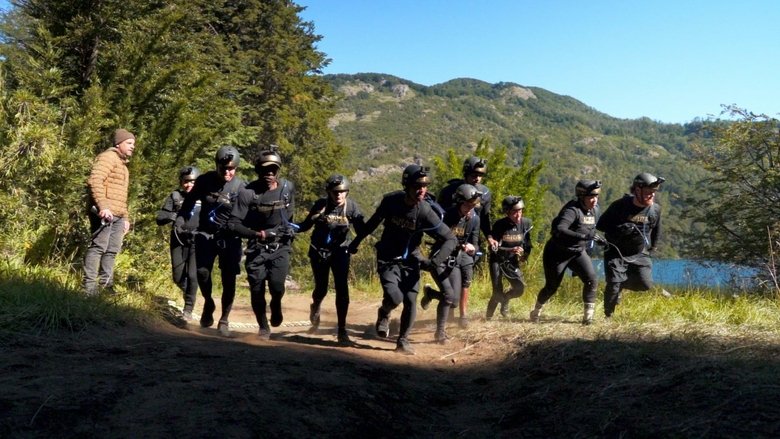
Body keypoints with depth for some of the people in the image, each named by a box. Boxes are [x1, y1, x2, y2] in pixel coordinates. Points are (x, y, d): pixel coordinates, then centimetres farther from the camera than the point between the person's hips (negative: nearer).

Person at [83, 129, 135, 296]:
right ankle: (90, 285, -8)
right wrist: (103, 206, -27)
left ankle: (106, 284, 15)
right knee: (98, 246, -10)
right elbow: (94, 181, -19)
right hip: (104, 212, -9)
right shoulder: (108, 157, -3)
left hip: (117, 215, 9)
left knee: (112, 250, 9)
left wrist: (125, 217, 26)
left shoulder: (123, 164, 28)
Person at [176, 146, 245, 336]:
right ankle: (208, 303, 15)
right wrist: (180, 220, -9)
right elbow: (189, 202, 3)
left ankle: (224, 320, 13)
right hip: (206, 234, 1)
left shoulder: (241, 187, -10)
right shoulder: (204, 180, -6)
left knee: (229, 280, -4)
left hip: (230, 238, -1)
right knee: (202, 272, -16)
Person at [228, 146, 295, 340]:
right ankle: (264, 328, 22)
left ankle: (276, 306, 17)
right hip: (257, 247, 0)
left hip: (280, 246, 1)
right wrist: (256, 234, -27)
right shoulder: (248, 193, -12)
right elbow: (233, 223, -15)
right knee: (257, 291, 0)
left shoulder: (288, 188, -2)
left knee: (277, 285, -18)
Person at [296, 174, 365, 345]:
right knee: (321, 288, 7)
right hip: (319, 251, 0)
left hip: (340, 251, 0)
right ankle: (315, 307, 45)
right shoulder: (321, 204, -11)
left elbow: (361, 229, -12)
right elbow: (306, 225, -3)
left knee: (342, 289, -11)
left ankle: (342, 330, -2)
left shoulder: (351, 206, -11)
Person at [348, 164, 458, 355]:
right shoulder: (390, 200, -15)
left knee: (411, 301, -5)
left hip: (410, 260, 1)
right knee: (394, 297, -19)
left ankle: (403, 340, 15)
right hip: (388, 258, -1)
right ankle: (384, 313, 16)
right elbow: (374, 221, 5)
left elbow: (451, 239, -16)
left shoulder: (426, 212, -20)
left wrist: (435, 261, -28)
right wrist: (356, 241, 15)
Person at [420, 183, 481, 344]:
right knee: (448, 296, -18)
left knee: (454, 301, 0)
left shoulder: (474, 219, -5)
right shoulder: (446, 215, -17)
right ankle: (440, 332, 3)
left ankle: (430, 292, 29)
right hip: (439, 259, -5)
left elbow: (475, 245, -4)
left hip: (456, 261, 5)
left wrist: (471, 248, -26)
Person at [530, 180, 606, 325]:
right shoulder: (572, 210, -26)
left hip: (578, 252, 6)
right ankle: (536, 312, 30)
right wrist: (584, 236, -47)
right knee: (551, 287, 5)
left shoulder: (595, 210, 0)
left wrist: (596, 238, 6)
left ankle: (588, 315, -4)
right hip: (558, 253, -6)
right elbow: (559, 230, -43)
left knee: (591, 279, -15)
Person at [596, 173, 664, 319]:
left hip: (639, 255, 4)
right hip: (616, 253, -4)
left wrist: (651, 248, 15)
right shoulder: (619, 206, -14)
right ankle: (608, 316, 8)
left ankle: (621, 284, 19)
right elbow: (600, 226, -10)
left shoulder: (655, 209, -2)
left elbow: (656, 231, 17)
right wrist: (621, 230, -24)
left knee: (645, 284, -12)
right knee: (613, 285, -15)